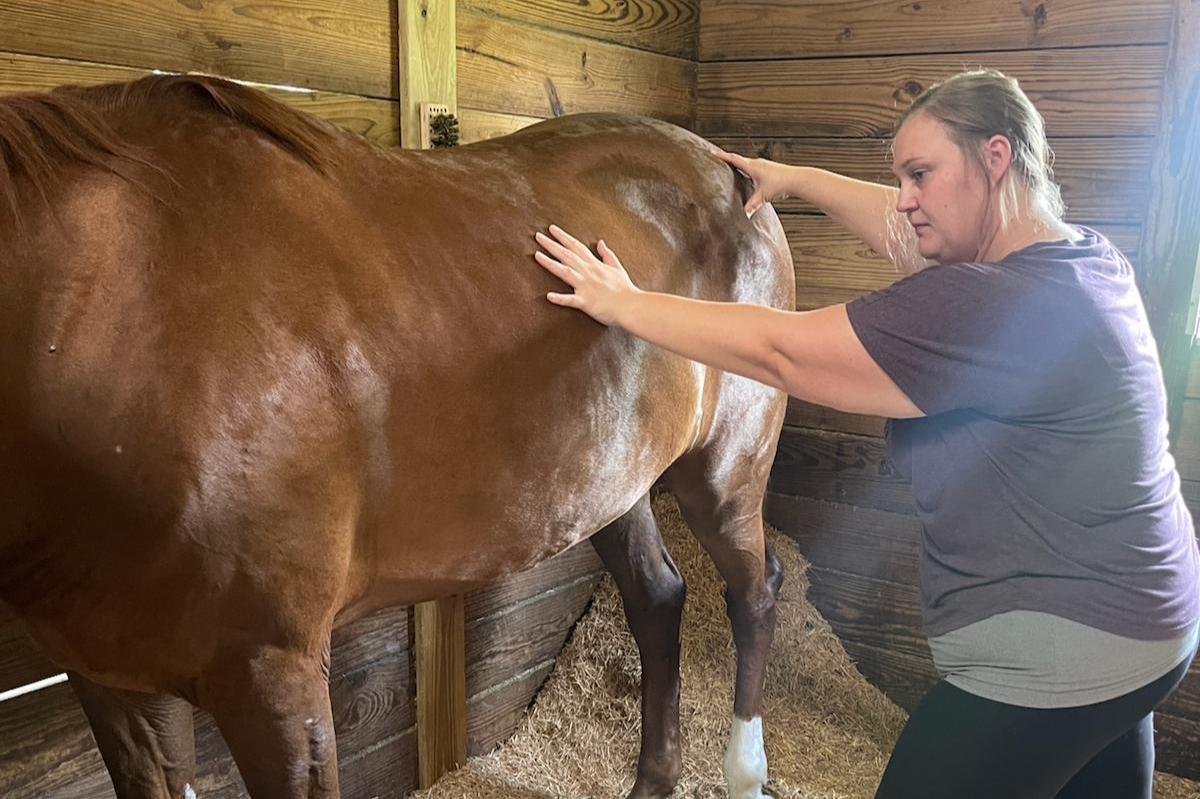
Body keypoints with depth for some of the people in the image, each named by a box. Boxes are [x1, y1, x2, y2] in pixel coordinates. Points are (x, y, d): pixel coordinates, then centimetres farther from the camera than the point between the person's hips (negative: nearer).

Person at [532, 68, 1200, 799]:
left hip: (1048, 667, -9)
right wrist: (797, 180, 24)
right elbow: (909, 233, 16)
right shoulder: (1090, 257, 2)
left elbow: (779, 352, -24)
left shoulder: (987, 306, -27)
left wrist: (621, 303, -14)